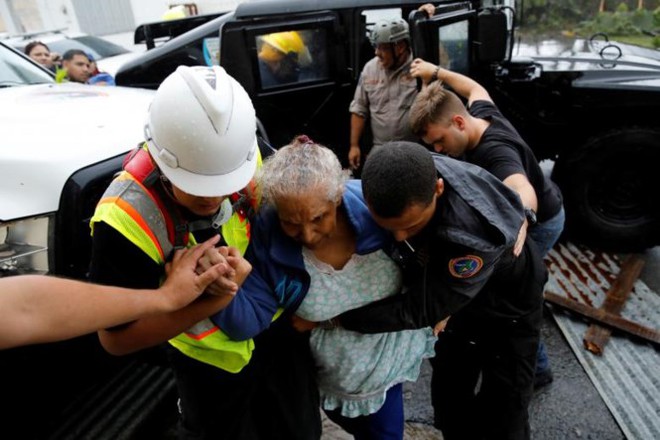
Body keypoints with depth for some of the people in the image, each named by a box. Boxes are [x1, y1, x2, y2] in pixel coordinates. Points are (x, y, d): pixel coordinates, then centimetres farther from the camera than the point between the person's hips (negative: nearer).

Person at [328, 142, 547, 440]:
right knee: (448, 396, 18)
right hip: (456, 303, 5)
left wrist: (338, 317, -28)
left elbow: (421, 309, -35)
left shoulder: (475, 230, -45)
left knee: (502, 415, 10)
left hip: (509, 310, -5)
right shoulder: (407, 182, -26)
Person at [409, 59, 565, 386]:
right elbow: (475, 88, 9)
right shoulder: (482, 113, -15)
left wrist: (520, 220, -82)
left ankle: (535, 368, 16)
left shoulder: (494, 151, -41)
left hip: (540, 222, -9)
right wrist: (435, 72, 10)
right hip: (529, 216, 9)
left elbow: (523, 190, -62)